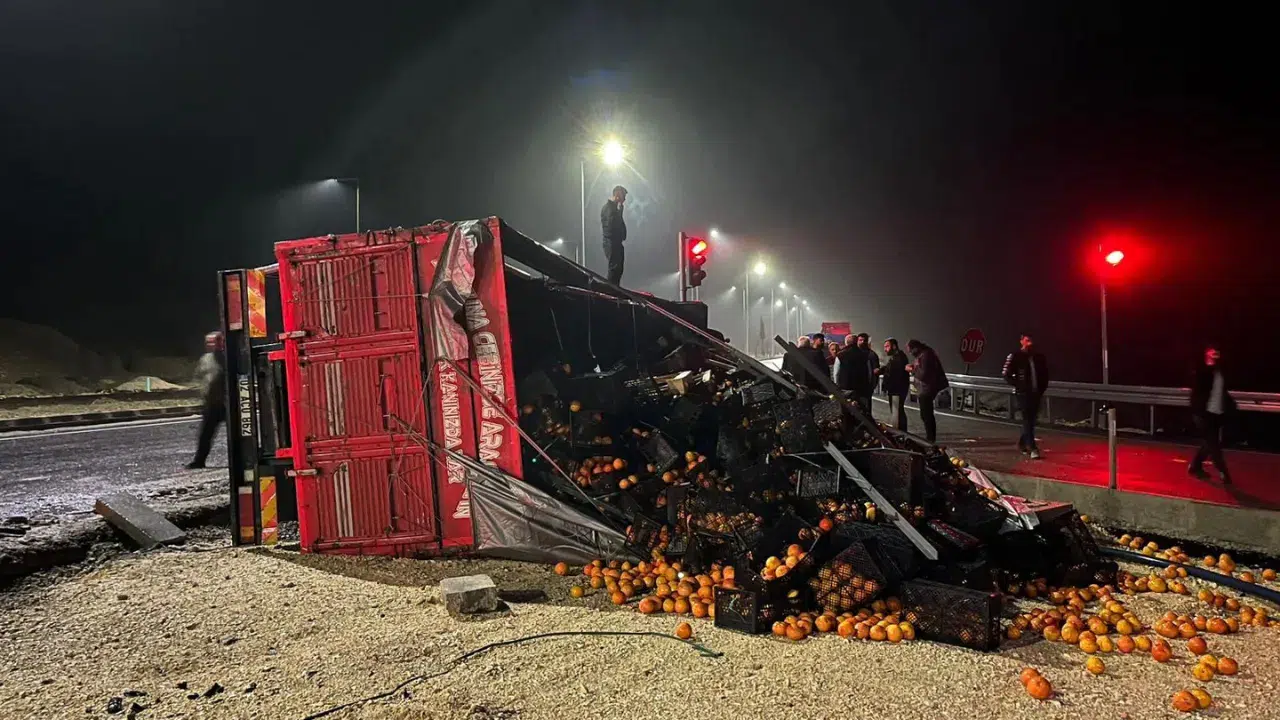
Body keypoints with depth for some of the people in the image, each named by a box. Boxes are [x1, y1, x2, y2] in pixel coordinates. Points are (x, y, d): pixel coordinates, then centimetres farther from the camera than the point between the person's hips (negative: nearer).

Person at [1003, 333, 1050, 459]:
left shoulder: (1039, 356, 7)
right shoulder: (1015, 357, -6)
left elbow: (1045, 373, 18)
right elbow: (1007, 375, -6)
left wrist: (1042, 388, 8)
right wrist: (1019, 385, -11)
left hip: (1036, 393, 5)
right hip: (1023, 393, -5)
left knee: (1031, 420, 11)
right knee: (1027, 420, -9)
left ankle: (1022, 443, 30)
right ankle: (1032, 448, -11)